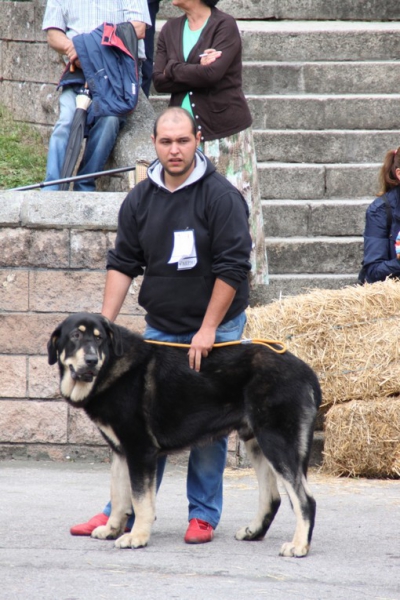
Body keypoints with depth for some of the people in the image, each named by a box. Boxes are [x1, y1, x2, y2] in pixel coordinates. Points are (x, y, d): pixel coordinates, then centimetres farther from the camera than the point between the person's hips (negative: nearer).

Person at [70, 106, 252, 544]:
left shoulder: (220, 196, -12)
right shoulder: (140, 200, 3)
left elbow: (232, 267, -15)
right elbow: (122, 263, 6)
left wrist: (208, 331, -16)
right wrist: (104, 325, -4)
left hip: (217, 329, -4)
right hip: (160, 328, 4)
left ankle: (203, 515, 9)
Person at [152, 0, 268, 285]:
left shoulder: (225, 26, -5)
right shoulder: (171, 30, 12)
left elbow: (213, 73, -19)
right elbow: (159, 80, 1)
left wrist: (174, 69, -6)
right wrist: (196, 70, -12)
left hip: (225, 133, -5)